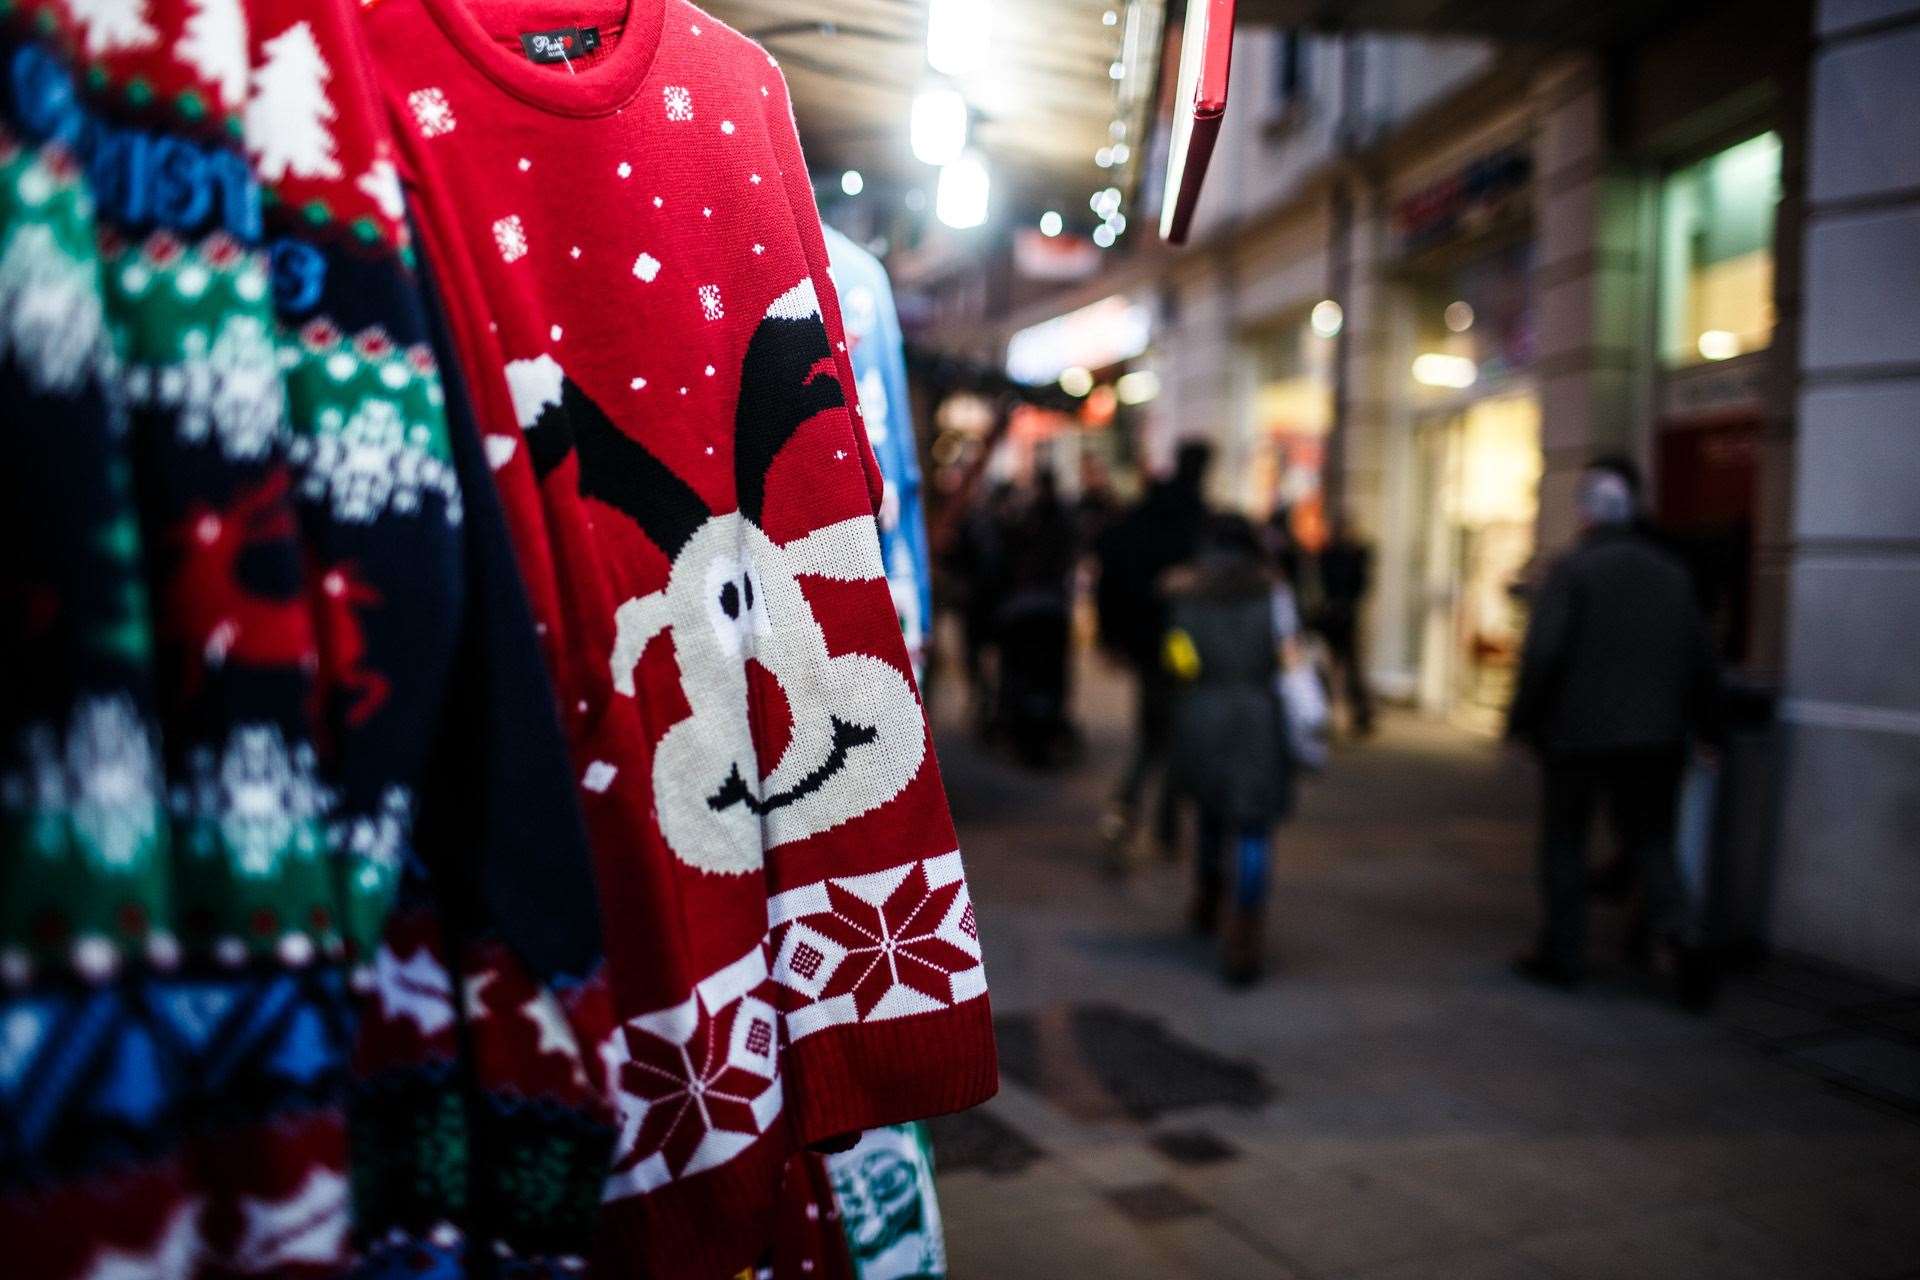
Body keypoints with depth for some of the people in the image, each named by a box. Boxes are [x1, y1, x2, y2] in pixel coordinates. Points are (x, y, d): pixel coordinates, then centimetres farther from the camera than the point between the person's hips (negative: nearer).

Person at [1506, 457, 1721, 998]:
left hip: (1579, 732, -4)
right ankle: (1674, 928, -9)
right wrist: (1703, 724, 19)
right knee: (1651, 839, 14)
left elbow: (1542, 653, -17)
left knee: (1563, 841, 10)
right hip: (1656, 737, 4)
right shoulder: (1672, 572, 7)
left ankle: (1562, 954, 15)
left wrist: (1520, 720, -7)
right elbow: (1700, 657, 9)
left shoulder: (1572, 569, -10)